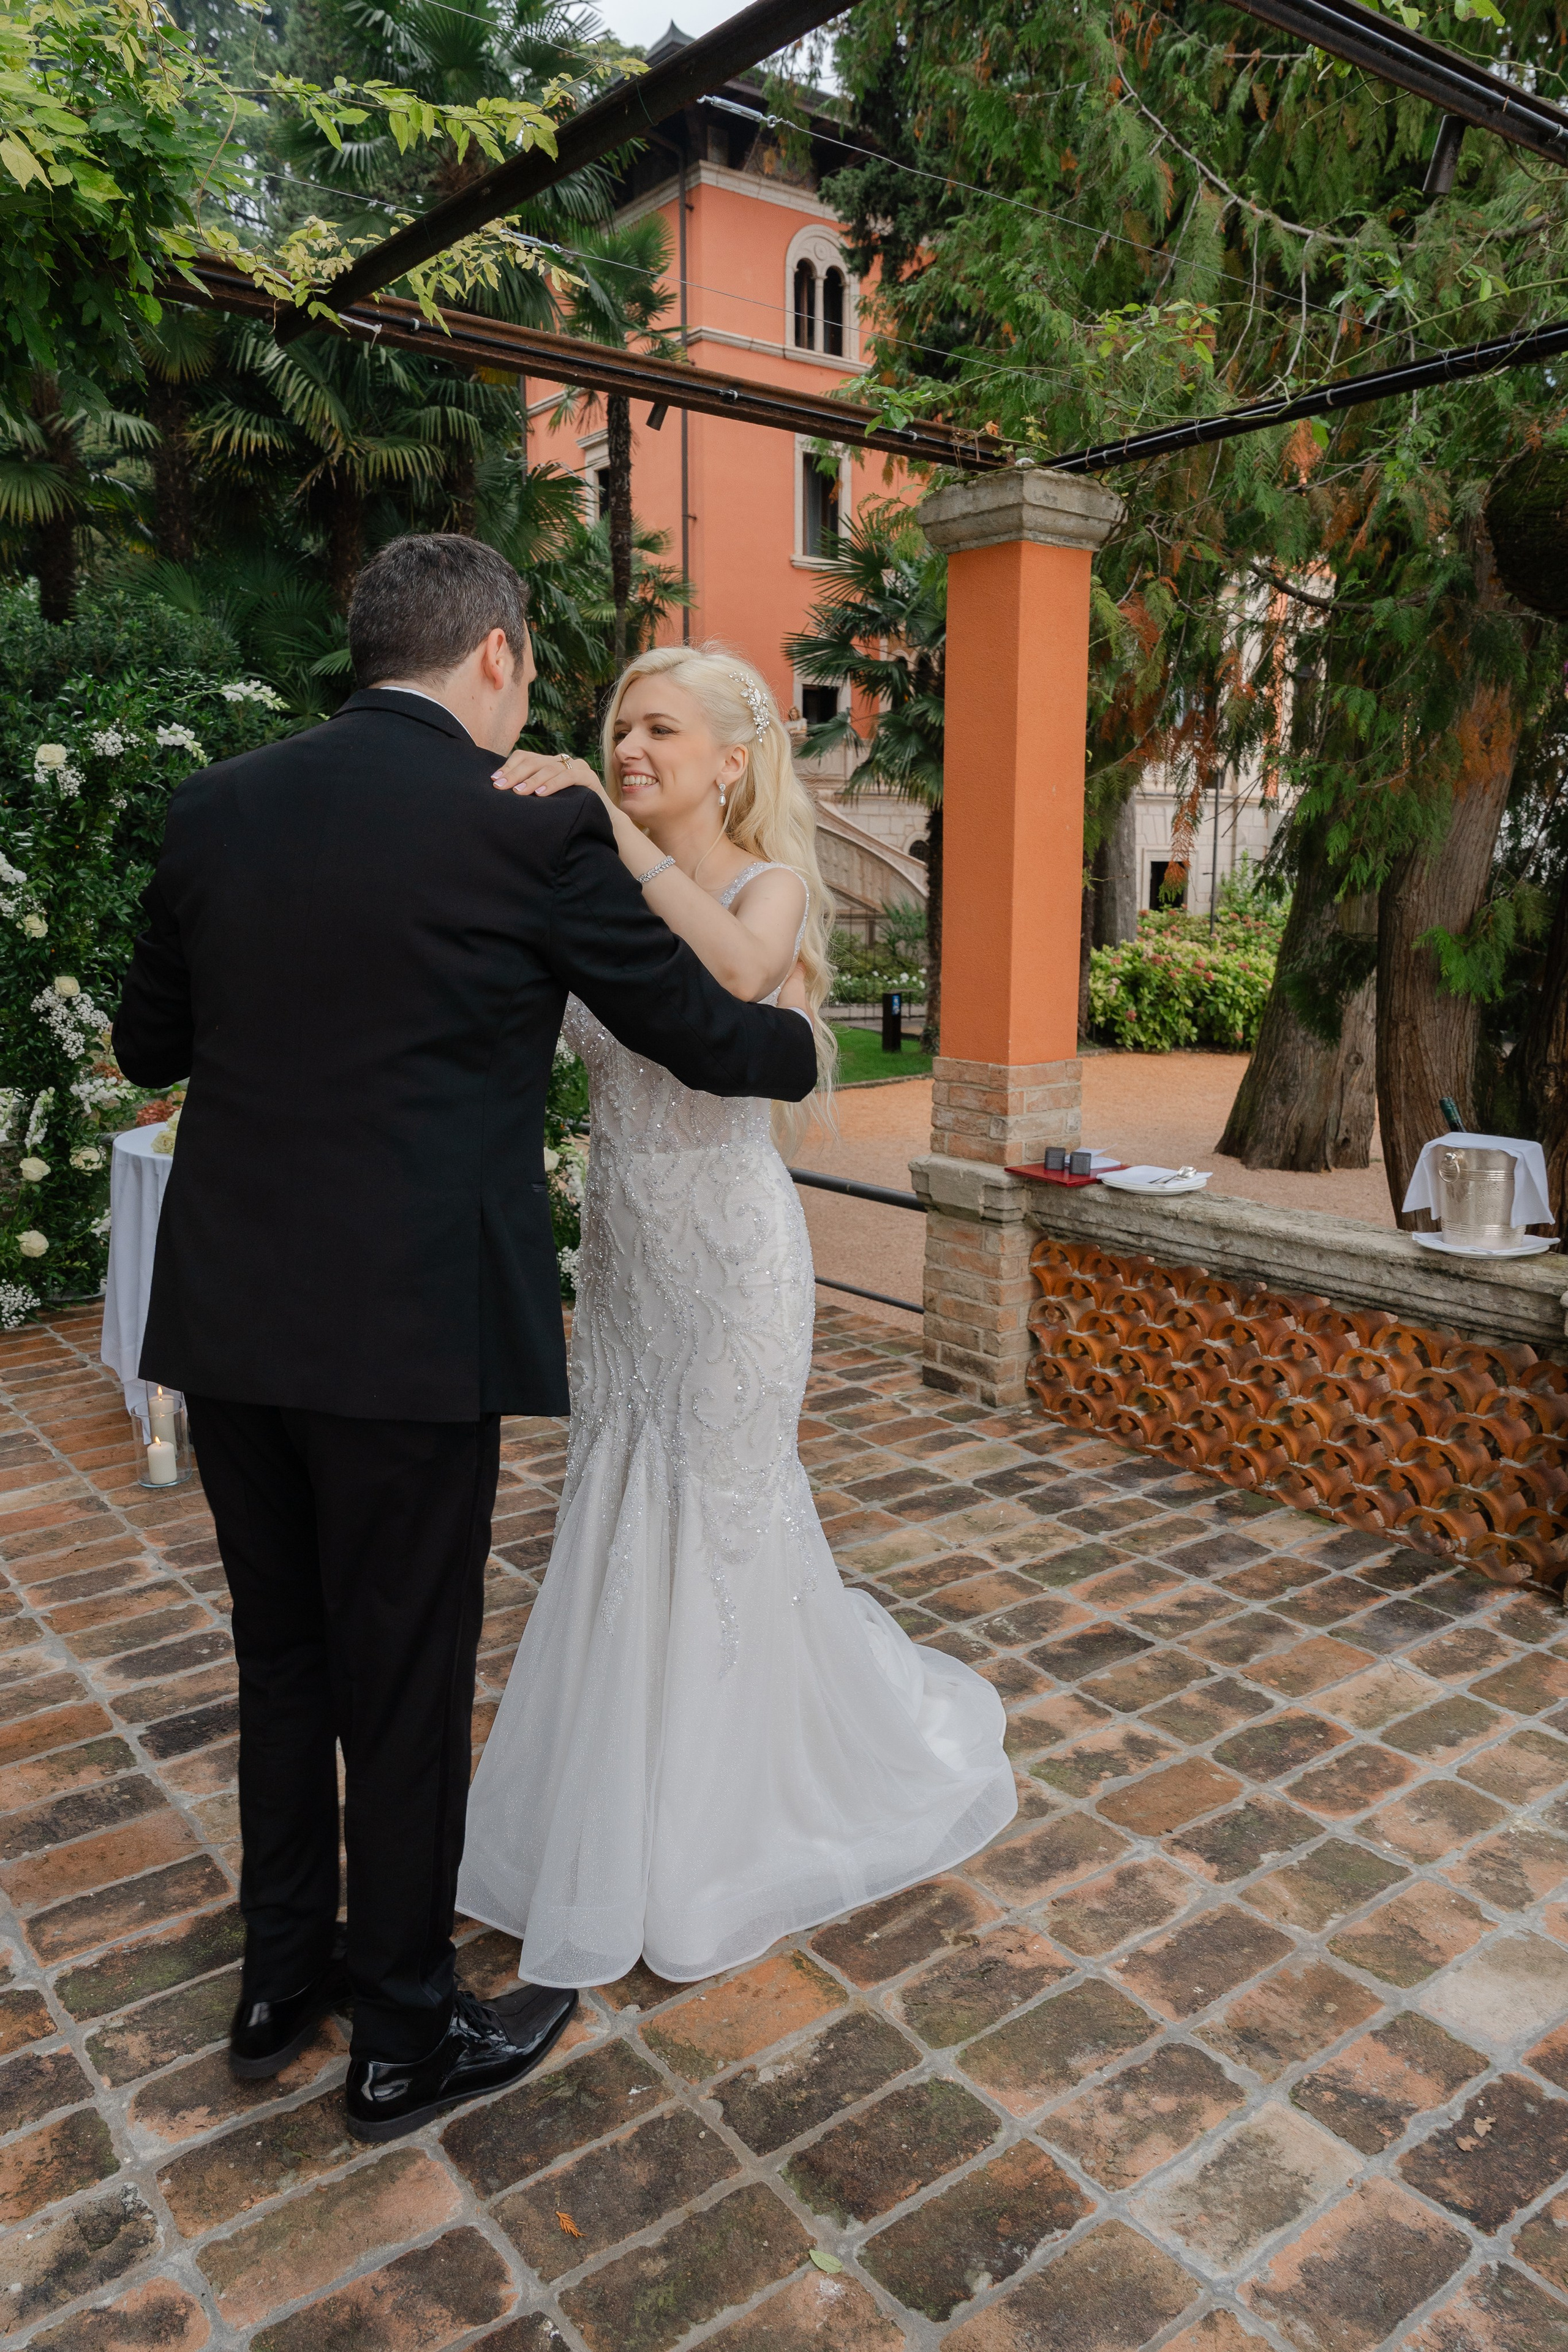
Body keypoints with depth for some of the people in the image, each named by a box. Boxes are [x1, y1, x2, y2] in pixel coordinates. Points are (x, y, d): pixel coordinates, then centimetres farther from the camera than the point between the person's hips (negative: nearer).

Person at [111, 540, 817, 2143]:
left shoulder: (217, 809, 5)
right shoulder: (529, 826, -10)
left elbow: (147, 1045, 15)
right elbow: (703, 1035, -2)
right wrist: (797, 1046, 19)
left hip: (228, 1320, 6)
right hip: (404, 1332, -6)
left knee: (284, 1657, 22)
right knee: (405, 1683, 10)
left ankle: (281, 1979, 40)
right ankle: (405, 2039, 30)